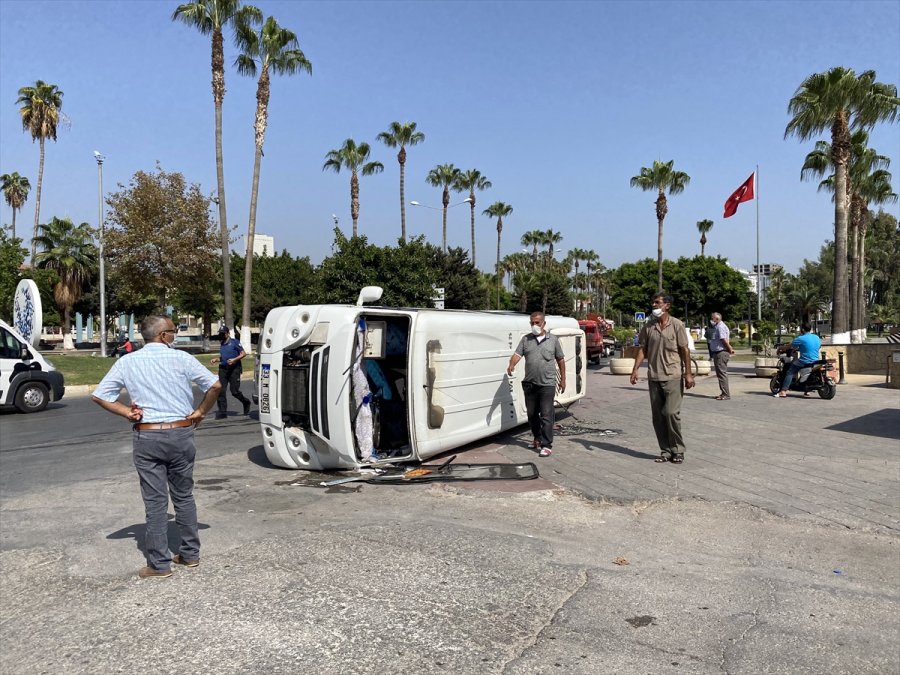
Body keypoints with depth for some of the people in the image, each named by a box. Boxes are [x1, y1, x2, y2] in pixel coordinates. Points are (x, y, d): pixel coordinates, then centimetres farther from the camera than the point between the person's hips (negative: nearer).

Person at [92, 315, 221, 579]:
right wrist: (200, 412, 2)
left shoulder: (127, 362, 2)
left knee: (155, 501, 4)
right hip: (180, 434, 0)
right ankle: (190, 554, 23)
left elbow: (99, 395, 1)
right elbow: (214, 385, -8)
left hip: (147, 438, 0)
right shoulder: (181, 358, -4)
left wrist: (128, 412, 3)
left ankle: (159, 564, 9)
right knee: (184, 496, 14)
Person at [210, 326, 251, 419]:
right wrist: (215, 360, 9)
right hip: (223, 369, 6)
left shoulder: (234, 342, -2)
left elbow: (243, 353, -6)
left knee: (234, 391, -6)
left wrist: (234, 359, -19)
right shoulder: (222, 344, 18)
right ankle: (222, 412, 2)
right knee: (221, 391, -2)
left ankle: (246, 402, 23)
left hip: (234, 369, -6)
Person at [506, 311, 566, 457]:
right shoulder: (525, 339, 7)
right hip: (529, 384, 3)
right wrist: (511, 365, -25)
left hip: (547, 384, -3)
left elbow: (560, 360, 9)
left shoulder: (553, 340, 3)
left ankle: (547, 445, -2)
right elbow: (517, 354, -5)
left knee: (546, 416, -6)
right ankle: (537, 438, 32)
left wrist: (563, 379, 8)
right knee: (532, 414, 14)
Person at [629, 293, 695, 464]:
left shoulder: (676, 325, -4)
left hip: (673, 377, -4)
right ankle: (666, 450, 16)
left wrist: (688, 374, -9)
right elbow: (642, 349, 10)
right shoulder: (648, 326, 7)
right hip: (654, 377, 4)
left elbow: (685, 350, -4)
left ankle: (678, 450, 6)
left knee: (671, 412, -10)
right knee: (658, 416, 6)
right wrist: (635, 369, 0)